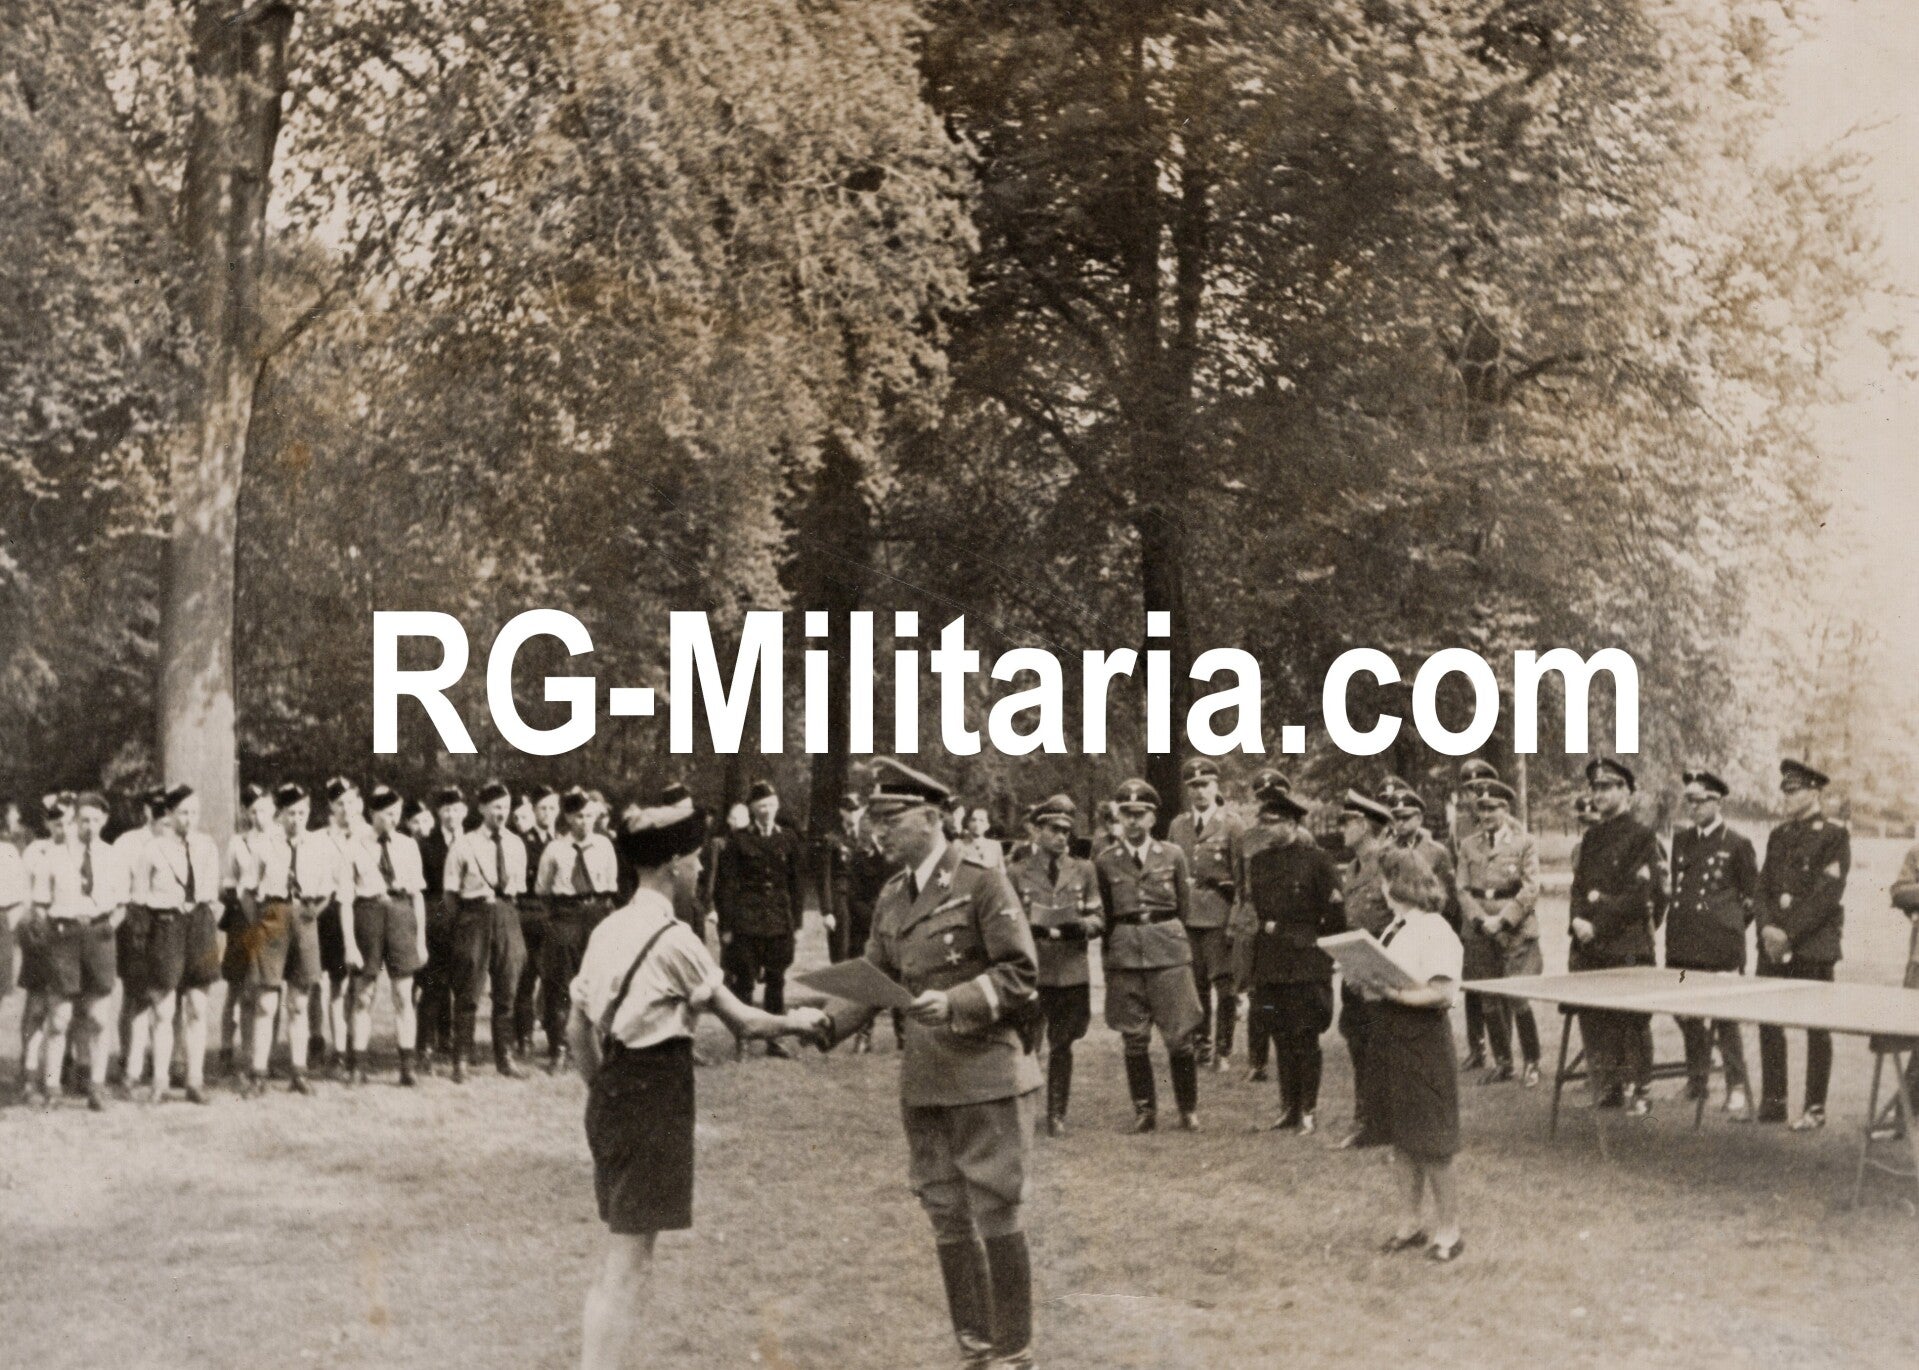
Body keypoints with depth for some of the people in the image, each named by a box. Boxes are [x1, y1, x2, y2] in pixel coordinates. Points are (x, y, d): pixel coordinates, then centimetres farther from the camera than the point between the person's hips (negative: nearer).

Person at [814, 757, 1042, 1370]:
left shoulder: (982, 883, -9)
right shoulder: (891, 899, 11)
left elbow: (1021, 975, -11)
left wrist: (956, 1003, -23)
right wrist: (826, 1024, -6)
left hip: (986, 1077, -6)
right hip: (923, 1084, 7)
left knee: (996, 1213, 0)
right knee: (948, 1220, 12)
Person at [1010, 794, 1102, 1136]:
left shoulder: (1084, 871, 9)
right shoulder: (1017, 875, 4)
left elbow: (1099, 920, 7)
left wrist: (1081, 926, -15)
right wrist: (1032, 930, -16)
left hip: (1072, 973, 2)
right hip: (1031, 973, -2)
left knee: (1062, 1046, 8)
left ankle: (1057, 1115, 17)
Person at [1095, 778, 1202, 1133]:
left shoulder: (1173, 855, 4)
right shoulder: (1105, 861, 5)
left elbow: (1184, 906, 13)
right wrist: (1115, 944, 11)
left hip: (1169, 951, -1)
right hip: (1123, 954, 1)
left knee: (1179, 1036, -2)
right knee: (1133, 1039, 3)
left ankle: (1189, 1109, 11)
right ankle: (1144, 1110, 13)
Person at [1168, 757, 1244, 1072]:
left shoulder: (1232, 825, 1)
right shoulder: (1177, 826, 13)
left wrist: (1237, 921, -9)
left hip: (1220, 917, -4)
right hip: (1185, 917, 4)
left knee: (1224, 986, -4)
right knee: (1195, 986, 8)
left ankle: (1223, 1052, 2)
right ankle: (1201, 1045, 19)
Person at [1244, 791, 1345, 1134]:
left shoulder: (1316, 860, -6)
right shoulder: (1258, 860, 10)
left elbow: (1336, 917, -4)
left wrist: (1311, 940, -3)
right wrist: (1266, 929, 6)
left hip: (1306, 965, -5)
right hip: (1269, 965, 5)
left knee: (1305, 1038, -1)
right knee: (1281, 1039, 9)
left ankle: (1309, 1112, 8)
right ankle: (1289, 1109, 18)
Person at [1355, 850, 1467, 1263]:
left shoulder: (1436, 932, -15)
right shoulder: (1394, 928, 10)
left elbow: (1442, 992, -21)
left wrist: (1391, 993, -24)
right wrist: (1370, 985, -5)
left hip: (1423, 1039, -8)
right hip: (1390, 1039, 8)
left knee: (1430, 1143, 1)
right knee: (1400, 1139, 15)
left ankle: (1448, 1229, 14)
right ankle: (1412, 1221, 28)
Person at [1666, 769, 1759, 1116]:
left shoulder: (1736, 844, -2)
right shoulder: (1681, 840, 14)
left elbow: (1753, 896, 6)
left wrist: (1728, 925, 4)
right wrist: (1677, 924, 14)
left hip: (1720, 947, -5)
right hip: (1683, 944, 5)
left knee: (1725, 1019, -3)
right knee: (1685, 1013, 10)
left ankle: (1738, 1089, 4)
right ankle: (1696, 1078, 27)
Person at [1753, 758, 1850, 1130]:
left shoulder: (1834, 834, -5)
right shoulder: (1779, 835, 15)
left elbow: (1827, 894, -13)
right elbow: (1764, 885, 12)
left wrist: (1789, 932, -15)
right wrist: (1768, 927, -6)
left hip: (1814, 945, -6)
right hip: (1774, 945, 6)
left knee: (1817, 1027, 1)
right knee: (1769, 1023, 6)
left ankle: (1815, 1108, 8)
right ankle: (1772, 1101, 15)